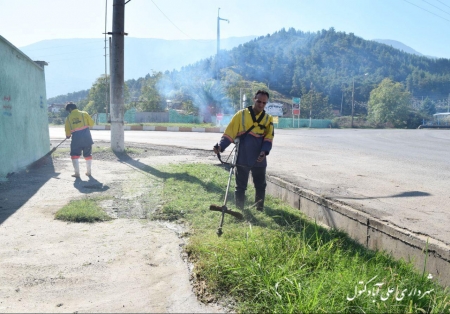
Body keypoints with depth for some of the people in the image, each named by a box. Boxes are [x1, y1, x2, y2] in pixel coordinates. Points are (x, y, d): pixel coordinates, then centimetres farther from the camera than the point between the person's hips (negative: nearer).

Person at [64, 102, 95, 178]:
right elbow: (91, 123, 3)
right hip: (87, 137, 1)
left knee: (75, 155, 11)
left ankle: (77, 173, 5)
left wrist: (68, 136, 27)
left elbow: (68, 131, 7)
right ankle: (89, 172, 21)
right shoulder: (84, 113, 0)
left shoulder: (68, 118, 3)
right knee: (88, 155, 14)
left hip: (76, 139, -1)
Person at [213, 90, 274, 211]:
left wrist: (264, 151, -16)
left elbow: (269, 137, 2)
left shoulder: (268, 119, 8)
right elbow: (230, 132, -5)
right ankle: (239, 209, 16)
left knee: (260, 185, 12)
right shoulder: (241, 114, -1)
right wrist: (221, 146, -18)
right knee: (240, 186, 5)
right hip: (242, 158, -2)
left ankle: (260, 209, 27)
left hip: (259, 159, 3)